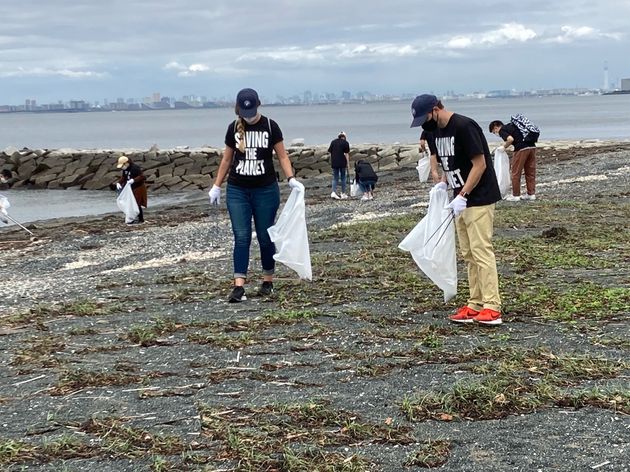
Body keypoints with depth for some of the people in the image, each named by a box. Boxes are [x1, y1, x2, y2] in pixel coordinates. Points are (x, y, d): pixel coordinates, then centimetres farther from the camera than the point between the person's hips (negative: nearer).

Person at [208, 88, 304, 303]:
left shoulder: (270, 126, -4)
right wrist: (216, 186, 10)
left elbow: (282, 156, -1)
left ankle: (268, 281, 21)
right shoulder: (233, 128, 3)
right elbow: (227, 159, 11)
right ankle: (239, 286, -9)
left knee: (265, 237, 6)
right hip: (237, 191, 1)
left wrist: (291, 178, -16)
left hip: (266, 190, -1)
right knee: (241, 237, -4)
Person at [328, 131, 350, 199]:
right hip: (342, 163, -3)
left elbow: (330, 152, 9)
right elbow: (346, 154, -8)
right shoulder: (345, 143, -3)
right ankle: (343, 194, 11)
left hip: (334, 163, 3)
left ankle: (334, 192, -8)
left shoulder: (333, 142, 9)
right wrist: (348, 163, -4)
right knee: (343, 178, 8)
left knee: (335, 178, 9)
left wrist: (332, 162, 14)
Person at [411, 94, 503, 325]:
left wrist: (462, 195, -22)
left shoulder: (464, 126, -18)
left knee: (481, 251, -11)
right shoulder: (436, 132, 10)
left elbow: (479, 164, -19)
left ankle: (492, 308, -11)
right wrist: (442, 183, 2)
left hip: (479, 199, -9)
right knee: (468, 254, 9)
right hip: (461, 200, 9)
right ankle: (475, 304, 13)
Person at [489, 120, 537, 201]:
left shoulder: (502, 130, 1)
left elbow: (510, 139, -17)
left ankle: (515, 195, 10)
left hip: (521, 148, -8)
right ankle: (531, 194, 18)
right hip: (532, 146, 8)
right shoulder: (511, 125, 25)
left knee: (516, 173, 4)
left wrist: (504, 147, 0)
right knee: (530, 172, 14)